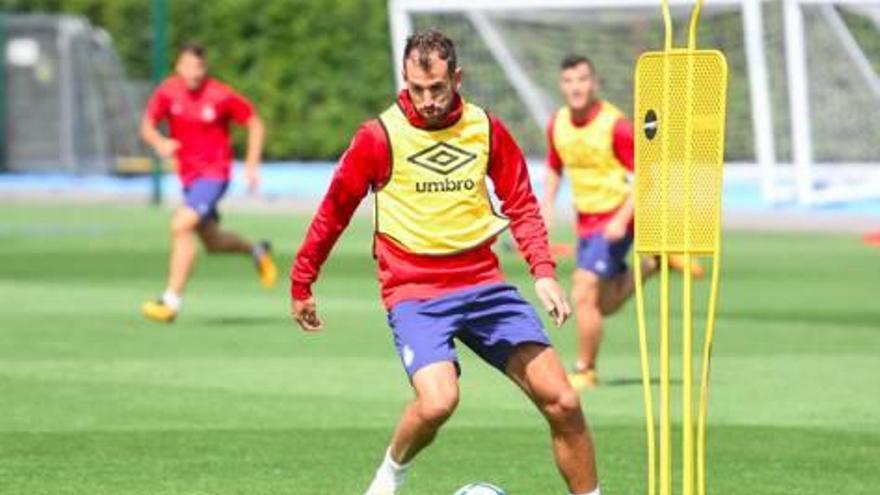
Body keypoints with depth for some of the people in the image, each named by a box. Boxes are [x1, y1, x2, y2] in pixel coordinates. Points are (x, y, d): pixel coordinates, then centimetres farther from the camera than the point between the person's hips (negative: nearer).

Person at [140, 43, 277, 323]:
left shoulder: (221, 96, -15)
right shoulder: (168, 92, -5)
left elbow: (255, 124, -3)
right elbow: (147, 126, -8)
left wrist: (252, 164, -9)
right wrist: (159, 143, -31)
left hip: (214, 174, -6)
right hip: (188, 175, 6)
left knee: (181, 226, -24)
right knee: (212, 242, 19)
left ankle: (171, 301, -21)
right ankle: (256, 251, 50)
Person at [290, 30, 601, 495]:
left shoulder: (486, 129, 3)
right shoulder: (379, 136, -6)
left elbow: (521, 204, 12)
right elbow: (333, 212, 4)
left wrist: (543, 271, -2)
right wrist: (301, 284, 9)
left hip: (483, 283, 4)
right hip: (414, 292, -3)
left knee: (562, 401, -5)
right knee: (437, 401, -27)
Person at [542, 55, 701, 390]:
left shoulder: (615, 125, -19)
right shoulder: (557, 125, 0)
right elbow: (554, 169, 18)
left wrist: (622, 219, -24)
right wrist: (547, 208, 5)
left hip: (615, 221, -7)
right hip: (586, 220, 7)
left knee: (583, 293, -15)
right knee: (605, 304, 13)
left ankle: (585, 371, 1)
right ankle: (655, 263, 35)